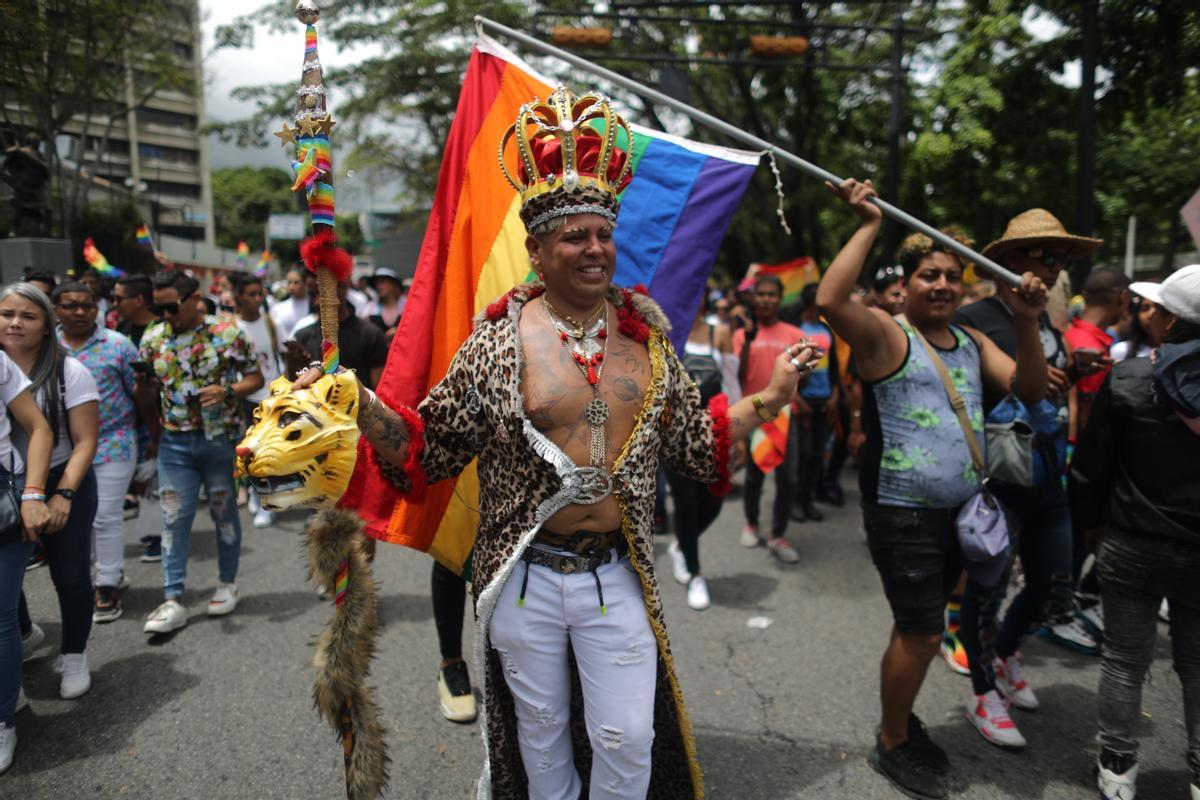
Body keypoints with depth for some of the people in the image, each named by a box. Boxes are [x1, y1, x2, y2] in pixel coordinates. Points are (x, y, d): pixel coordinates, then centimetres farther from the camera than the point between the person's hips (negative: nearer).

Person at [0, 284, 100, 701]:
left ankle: (73, 657, 27)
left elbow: (85, 442, -10)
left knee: (70, 575, 6)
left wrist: (63, 494, -20)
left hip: (61, 486, -3)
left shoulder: (68, 371, -9)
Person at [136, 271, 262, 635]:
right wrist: (153, 431, 8)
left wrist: (227, 391, -20)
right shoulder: (152, 338, 2)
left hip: (221, 438, -2)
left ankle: (228, 583, 27)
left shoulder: (228, 332, -8)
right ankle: (173, 601, 5)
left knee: (224, 513, 11)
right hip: (174, 442, 3)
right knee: (174, 519, 1)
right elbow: (146, 391, 11)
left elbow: (255, 377, -3)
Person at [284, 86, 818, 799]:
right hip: (525, 578, -1)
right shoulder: (499, 337, -9)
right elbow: (430, 444, -6)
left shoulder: (646, 333, 0)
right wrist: (361, 405, -20)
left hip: (619, 577, 2)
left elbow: (695, 441, 8)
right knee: (540, 735, 20)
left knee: (628, 741, 11)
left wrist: (769, 397, 4)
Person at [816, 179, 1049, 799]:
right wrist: (868, 224, -21)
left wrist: (1026, 324, -11)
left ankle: (900, 715, 39)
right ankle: (892, 744, 21)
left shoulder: (973, 342, 12)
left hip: (960, 510, 7)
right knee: (922, 634, -1)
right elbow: (829, 300, -29)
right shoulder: (886, 333, -11)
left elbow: (1030, 388, 3)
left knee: (918, 628, 19)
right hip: (904, 515, -7)